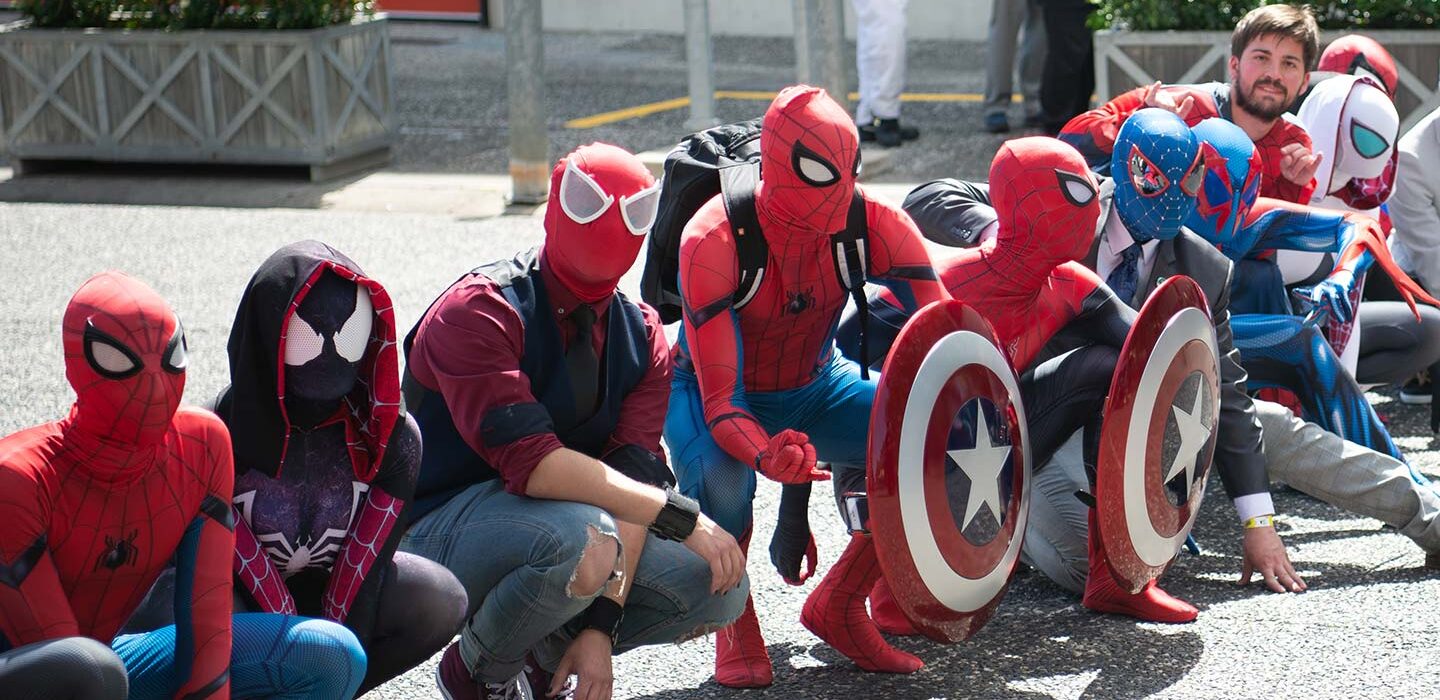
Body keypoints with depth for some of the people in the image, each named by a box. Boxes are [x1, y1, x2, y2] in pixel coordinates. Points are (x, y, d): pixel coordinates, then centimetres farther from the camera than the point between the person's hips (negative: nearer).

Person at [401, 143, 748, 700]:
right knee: (582, 542, -37)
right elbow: (530, 462, -30)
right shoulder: (479, 312, -19)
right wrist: (680, 516, -28)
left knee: (720, 586, -8)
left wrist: (602, 625, -21)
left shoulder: (640, 336, 2)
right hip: (442, 533, -7)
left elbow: (632, 476, -8)